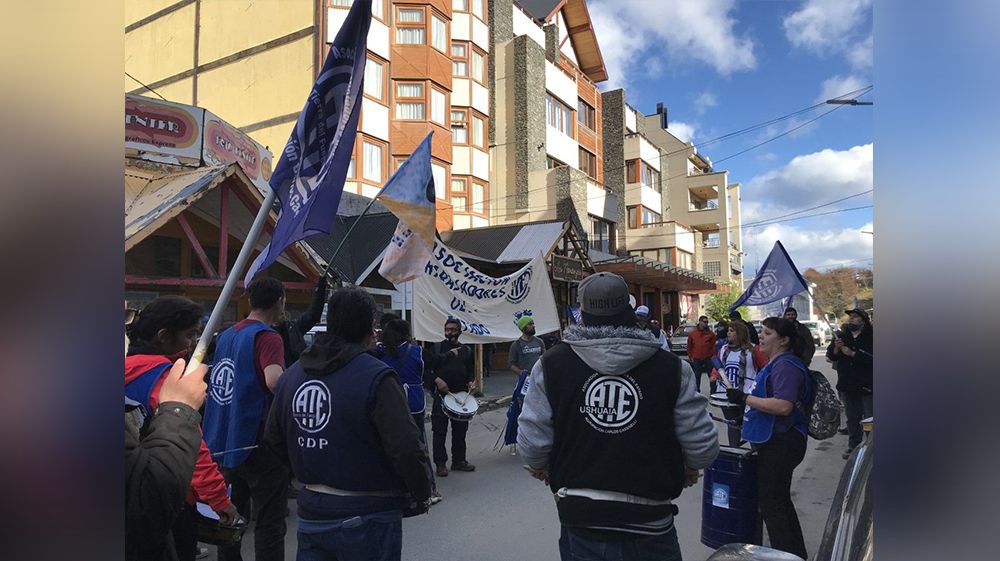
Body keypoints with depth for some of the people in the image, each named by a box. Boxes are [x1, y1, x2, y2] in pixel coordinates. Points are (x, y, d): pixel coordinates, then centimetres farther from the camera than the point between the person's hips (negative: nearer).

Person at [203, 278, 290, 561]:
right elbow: (274, 380, -34)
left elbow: (209, 379, 21)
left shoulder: (225, 335, 9)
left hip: (225, 440, 8)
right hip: (257, 442, -8)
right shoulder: (267, 337, -16)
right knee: (269, 523, 1)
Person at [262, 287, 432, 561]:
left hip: (311, 514, 5)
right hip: (367, 517, -5)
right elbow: (407, 449, -23)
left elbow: (273, 440, 11)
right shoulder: (377, 378, -19)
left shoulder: (291, 374, 3)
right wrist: (422, 494, -6)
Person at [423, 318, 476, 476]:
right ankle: (440, 463, 8)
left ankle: (459, 460, 23)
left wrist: (471, 381, -1)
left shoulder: (465, 350, 11)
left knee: (460, 430, 11)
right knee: (439, 430, -1)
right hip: (441, 394, -3)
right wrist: (436, 380, -15)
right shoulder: (436, 348, 1)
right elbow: (426, 369, -1)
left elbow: (470, 371, 19)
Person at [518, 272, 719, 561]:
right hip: (651, 523, 0)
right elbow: (702, 442, -8)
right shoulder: (671, 367, -10)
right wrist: (690, 467, 15)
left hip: (580, 522, 0)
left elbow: (532, 439, -9)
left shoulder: (552, 364, -10)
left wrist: (540, 466, 14)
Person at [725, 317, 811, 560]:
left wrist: (744, 398, -25)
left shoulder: (786, 365, -19)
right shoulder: (775, 363, 14)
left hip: (781, 444, -11)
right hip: (773, 442, 11)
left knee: (771, 503, -3)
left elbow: (783, 406, -30)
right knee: (779, 501, 21)